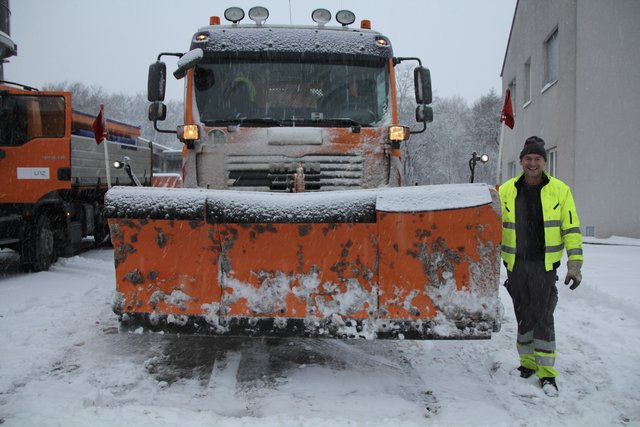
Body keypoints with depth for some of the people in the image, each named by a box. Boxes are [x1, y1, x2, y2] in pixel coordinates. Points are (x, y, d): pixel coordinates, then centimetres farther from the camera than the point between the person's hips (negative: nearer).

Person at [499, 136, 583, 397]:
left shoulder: (560, 190, -2)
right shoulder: (505, 191, 1)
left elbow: (571, 229, -1)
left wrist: (574, 264, -8)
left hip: (544, 265, -2)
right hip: (515, 265, 2)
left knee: (543, 317, -2)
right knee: (523, 316, 12)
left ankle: (547, 372, 9)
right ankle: (527, 363, 28)